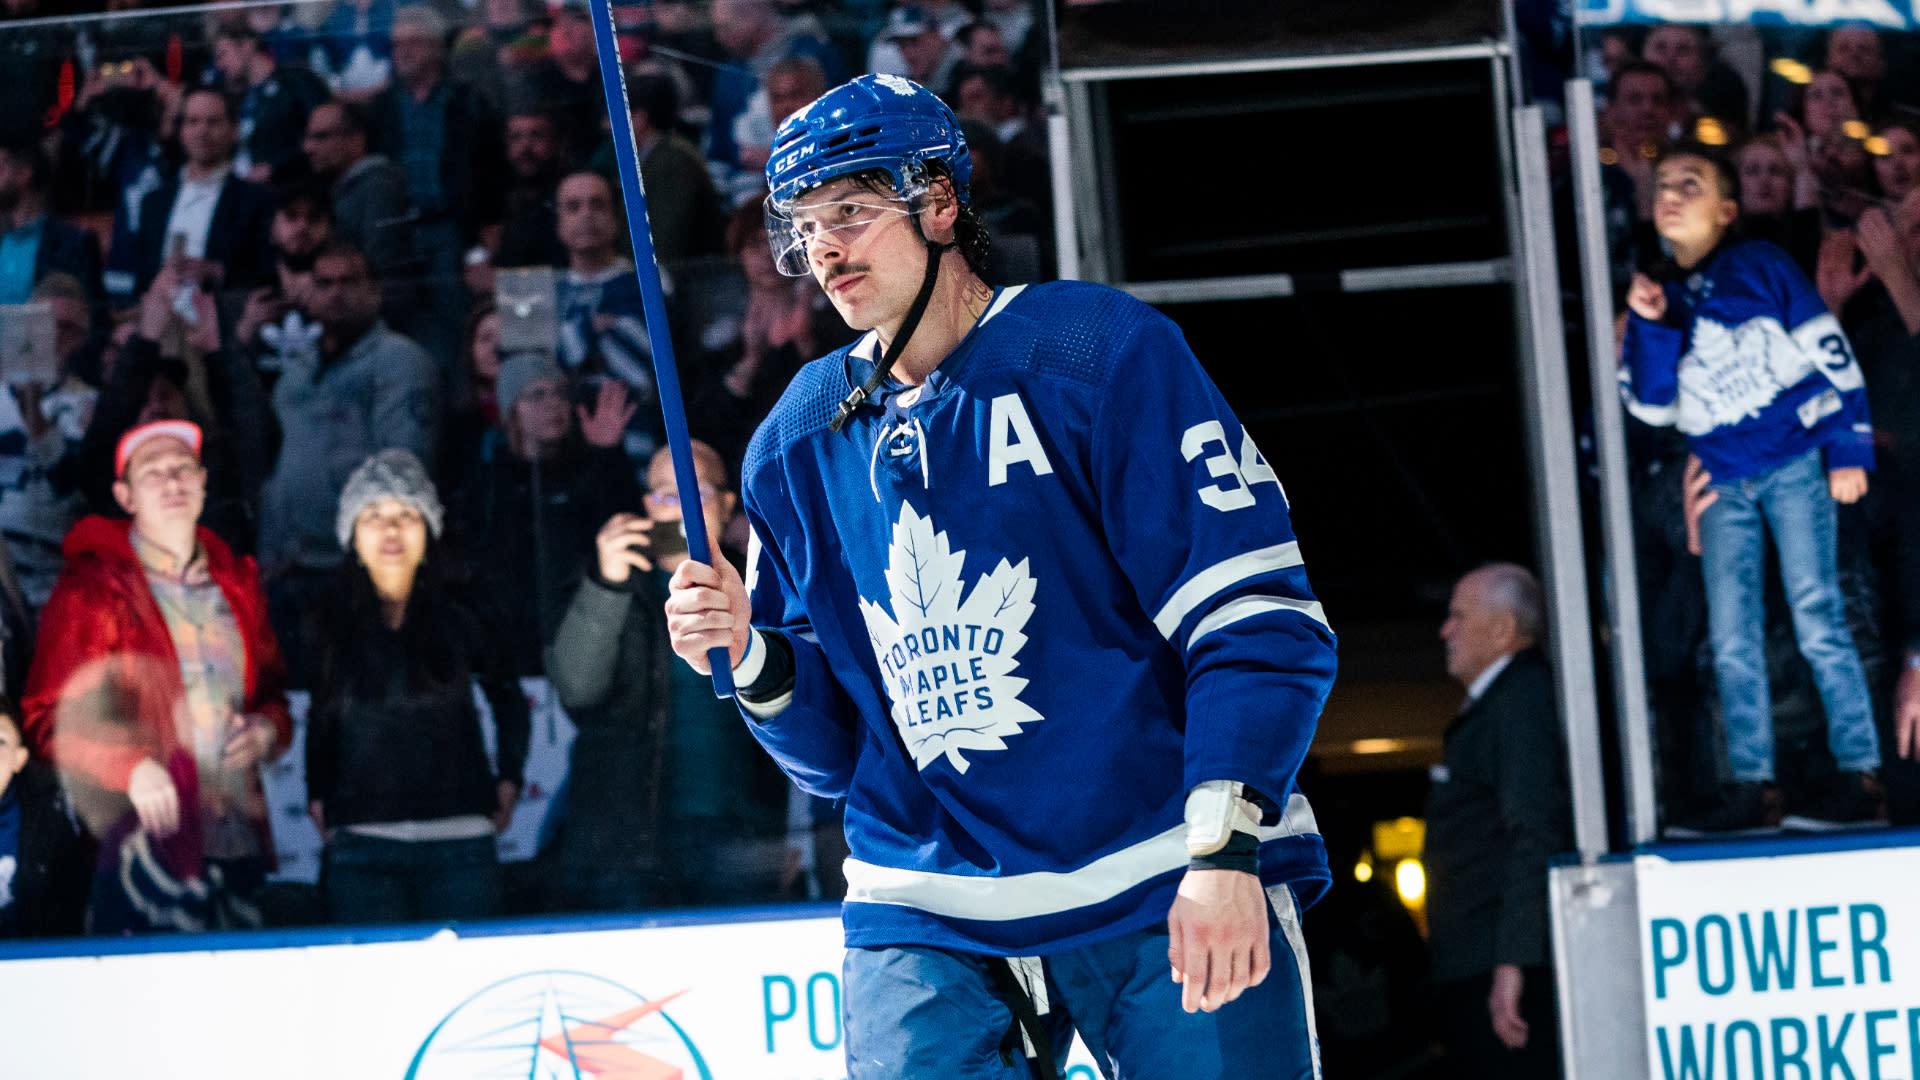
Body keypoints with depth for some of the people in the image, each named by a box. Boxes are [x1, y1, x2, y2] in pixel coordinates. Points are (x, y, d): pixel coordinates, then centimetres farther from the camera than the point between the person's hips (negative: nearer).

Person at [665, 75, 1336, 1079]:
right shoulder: (798, 446, 11)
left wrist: (1225, 847, -19)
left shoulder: (1100, 350, -4)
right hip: (929, 921, 4)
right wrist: (751, 662, -5)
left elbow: (1256, 614, -10)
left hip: (1170, 895, -3)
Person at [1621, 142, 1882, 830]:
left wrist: (1849, 450, -6)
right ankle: (1751, 786, 2)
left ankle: (1861, 775, -8)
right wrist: (1648, 327, -4)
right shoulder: (1659, 299, 13)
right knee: (1731, 640, -1)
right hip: (1723, 482, 5)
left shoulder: (1760, 267, 1)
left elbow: (1831, 353, 0)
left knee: (1817, 620, -11)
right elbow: (1651, 405, 10)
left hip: (1794, 463, -5)